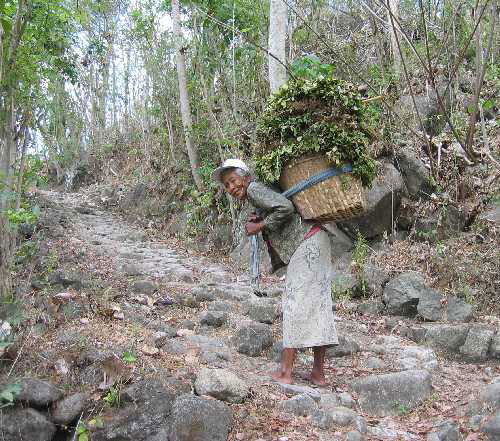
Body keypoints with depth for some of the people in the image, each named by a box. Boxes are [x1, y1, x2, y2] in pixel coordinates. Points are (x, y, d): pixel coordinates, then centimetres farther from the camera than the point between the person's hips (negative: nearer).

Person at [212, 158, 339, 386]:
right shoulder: (257, 197, 20)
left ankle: (285, 371, -6)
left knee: (295, 302, -9)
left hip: (308, 243, -10)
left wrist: (260, 226, -13)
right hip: (314, 242, 10)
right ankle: (319, 372, 13)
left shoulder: (254, 188, -9)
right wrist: (259, 221, 11)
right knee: (317, 303, 8)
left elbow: (285, 207, -24)